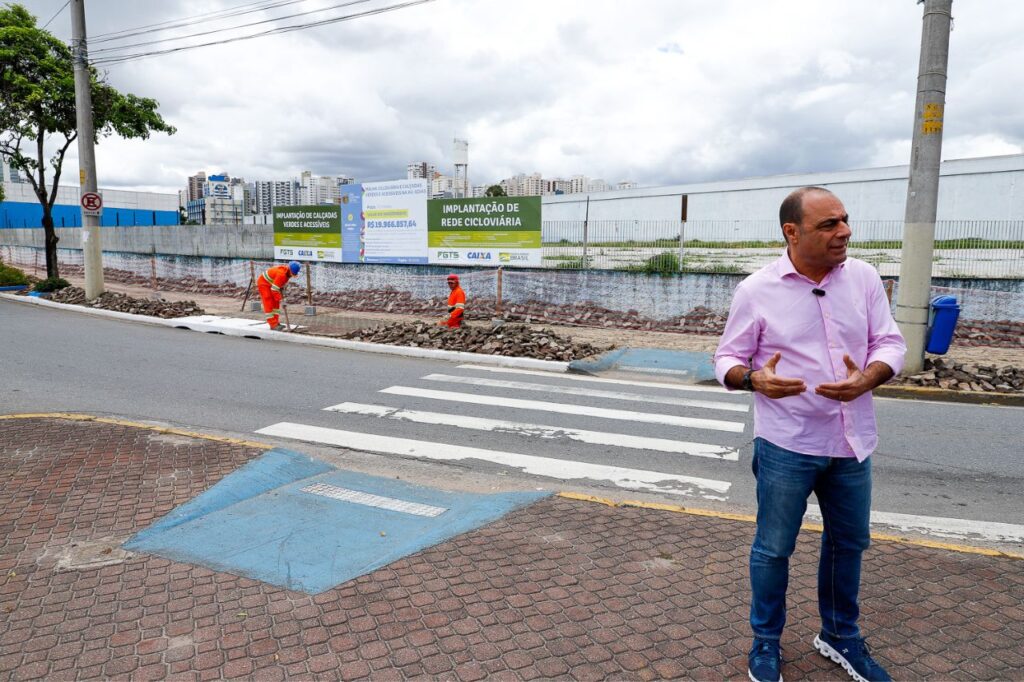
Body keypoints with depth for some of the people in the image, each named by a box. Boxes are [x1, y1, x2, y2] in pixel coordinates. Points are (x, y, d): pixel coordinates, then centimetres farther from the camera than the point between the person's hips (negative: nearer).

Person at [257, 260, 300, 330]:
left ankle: (276, 323, 12)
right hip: (263, 283, -10)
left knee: (275, 304, 8)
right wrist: (280, 299, -29)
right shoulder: (281, 274, -34)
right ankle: (273, 325, -11)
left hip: (271, 284, 10)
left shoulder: (288, 272, -5)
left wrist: (282, 295, 7)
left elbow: (282, 283, 11)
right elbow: (274, 289, -32)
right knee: (269, 305, -11)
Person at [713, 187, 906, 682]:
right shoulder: (757, 290, -9)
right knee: (773, 548, 8)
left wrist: (867, 379, -19)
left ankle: (840, 637, 42)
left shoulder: (864, 277, 0)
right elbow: (727, 360, -4)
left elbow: (890, 343, 2)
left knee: (848, 543, 19)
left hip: (852, 442, 4)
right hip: (786, 446, -4)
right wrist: (753, 378, -26)